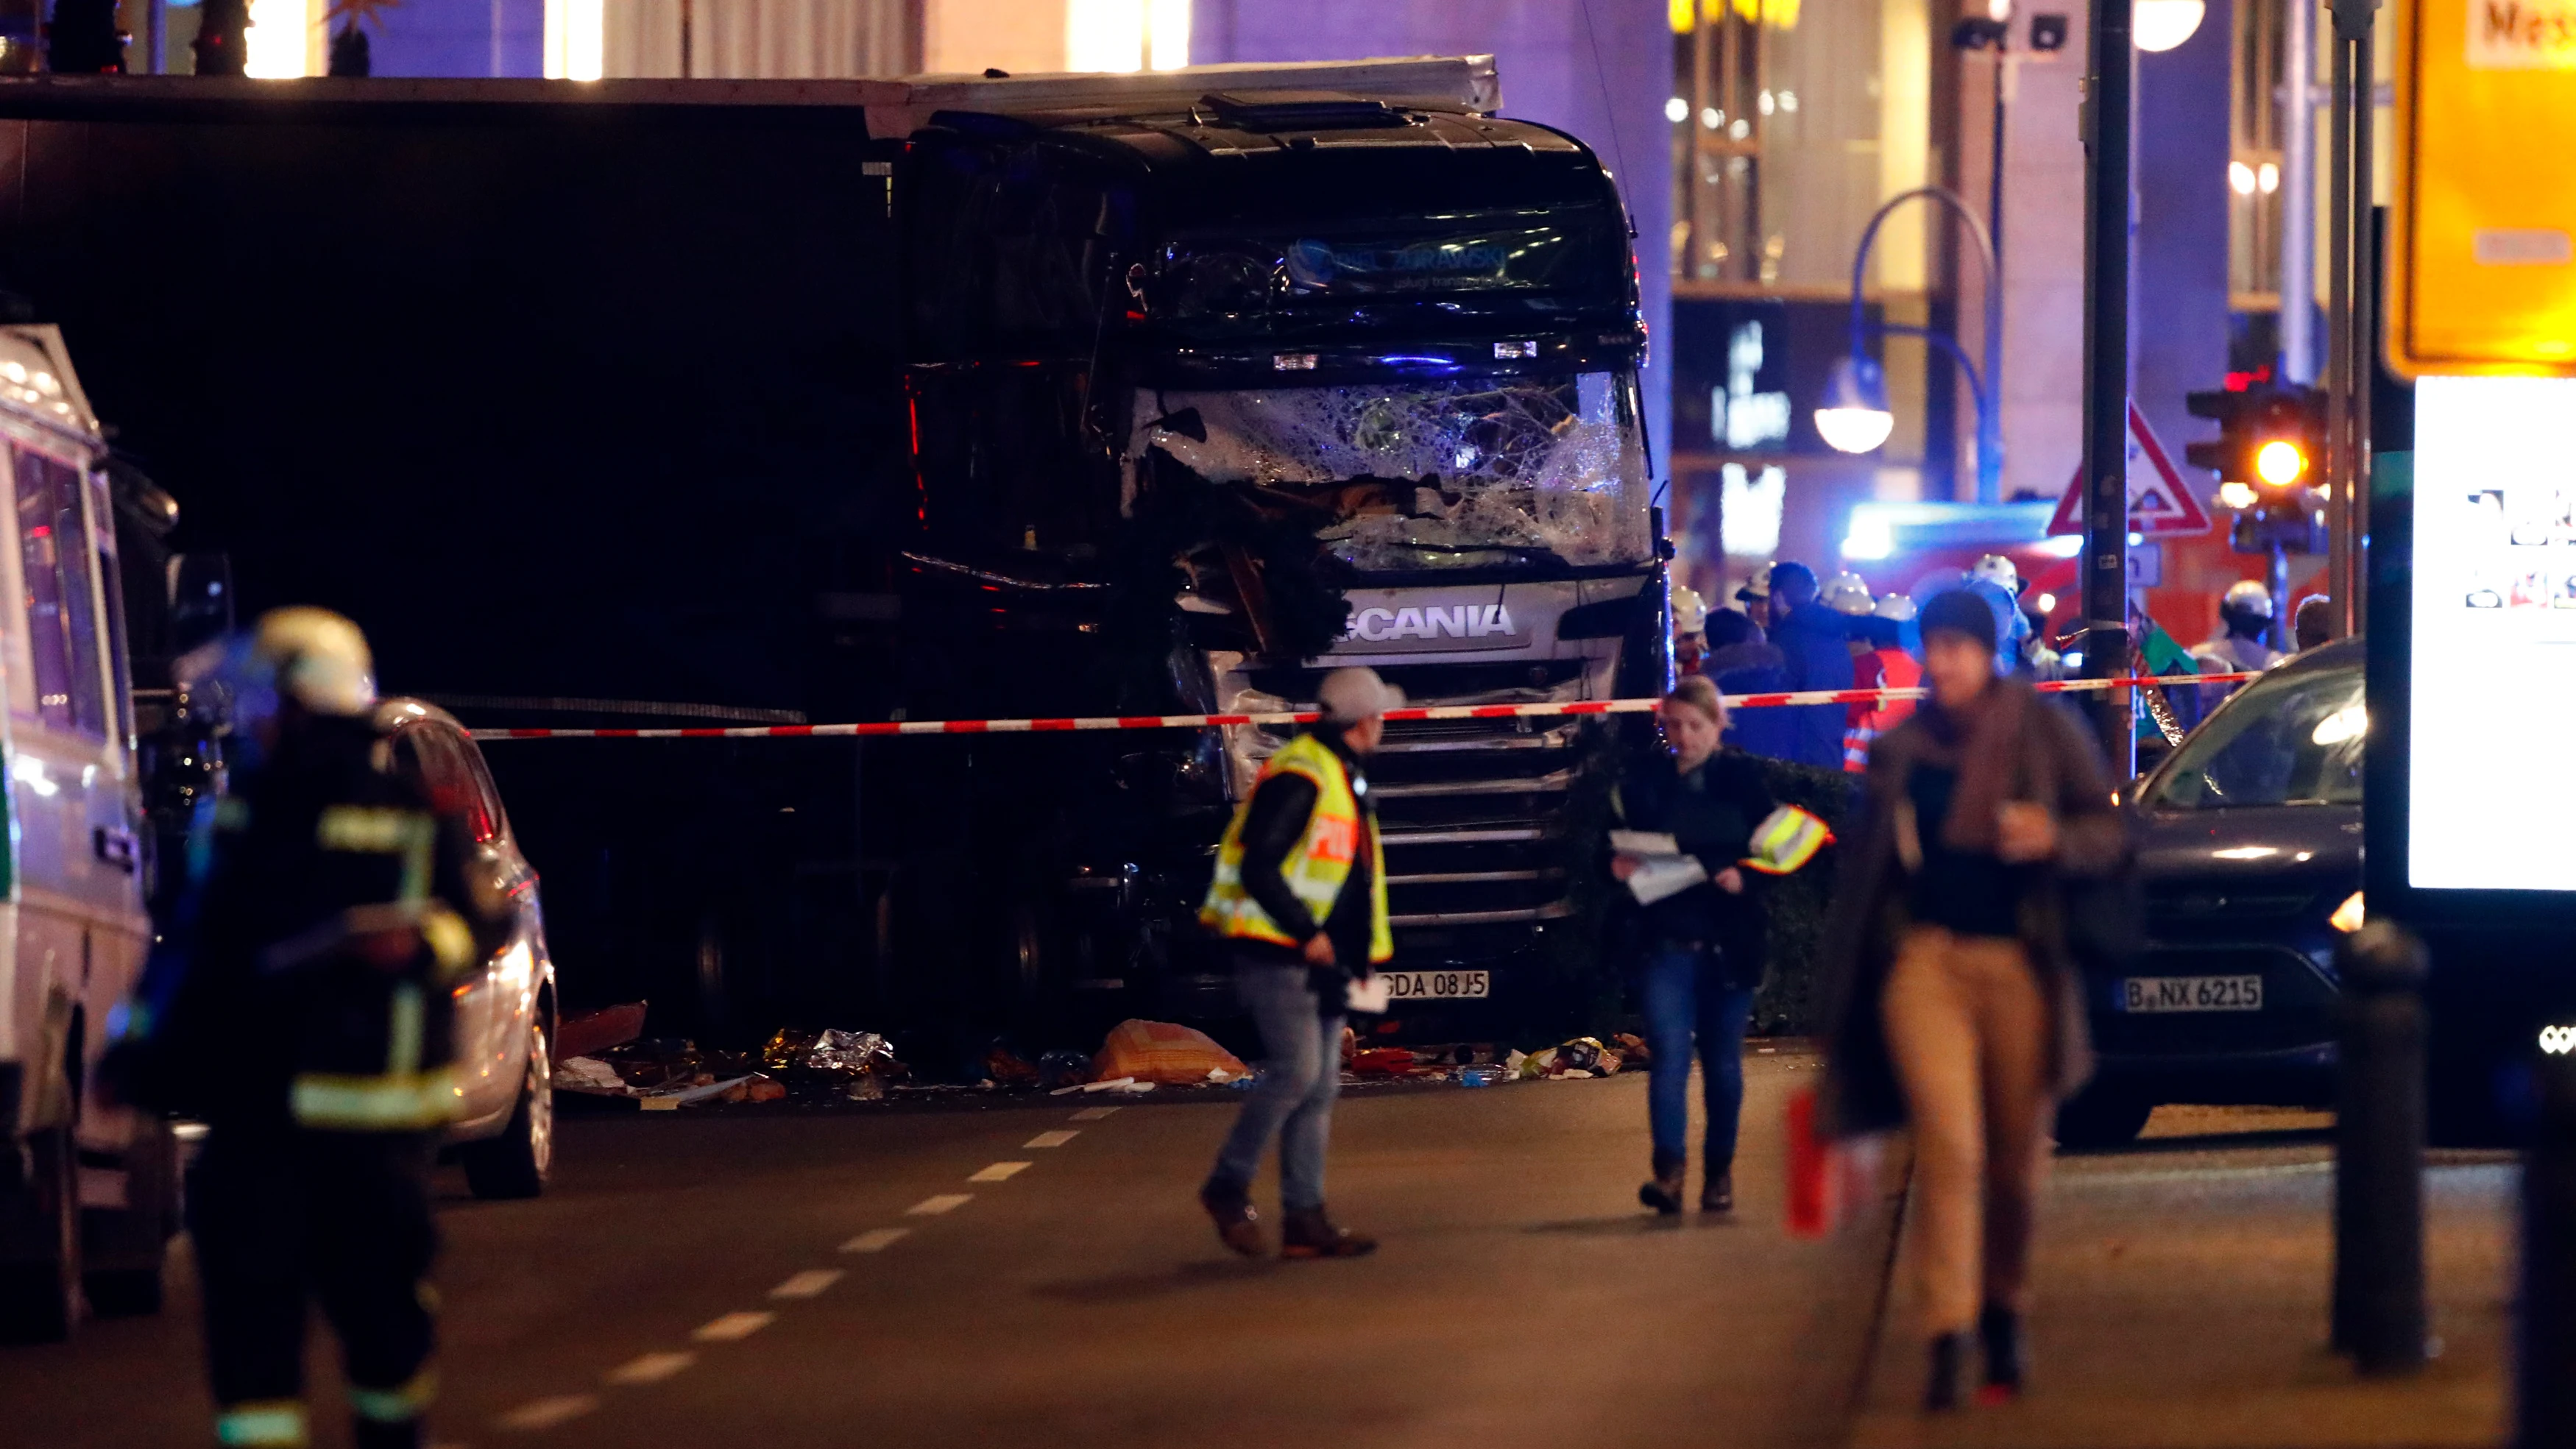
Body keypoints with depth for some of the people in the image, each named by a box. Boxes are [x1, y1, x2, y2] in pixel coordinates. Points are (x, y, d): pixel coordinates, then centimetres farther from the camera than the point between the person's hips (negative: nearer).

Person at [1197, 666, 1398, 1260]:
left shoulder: (1347, 781, 18)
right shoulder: (1299, 778, -14)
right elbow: (1259, 867, -21)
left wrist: (1355, 950, 16)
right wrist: (1306, 933, -21)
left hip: (1321, 960, 10)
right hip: (1277, 957, -10)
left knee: (1319, 1088, 5)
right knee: (1296, 1071, -16)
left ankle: (1305, 1220, 5)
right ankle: (1229, 1186, -4)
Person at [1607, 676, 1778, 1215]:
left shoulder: (1743, 779, 2)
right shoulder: (1644, 780, 6)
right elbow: (1615, 851, 10)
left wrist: (1744, 877, -17)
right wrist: (1619, 865, -12)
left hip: (1728, 944, 0)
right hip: (1665, 942, 0)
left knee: (1723, 1063, 8)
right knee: (1667, 1054, -12)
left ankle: (1719, 1171, 19)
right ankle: (1669, 1170, -20)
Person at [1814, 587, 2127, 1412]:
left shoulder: (2044, 733, 4)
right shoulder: (1900, 751, 11)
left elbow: (2111, 838, 3)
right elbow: (1869, 870, 19)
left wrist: (2053, 839, -19)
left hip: (2019, 964, 0)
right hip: (1924, 957, 0)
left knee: (2015, 1159, 6)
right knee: (1949, 1145, -16)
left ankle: (2004, 1315, 29)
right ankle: (1947, 1337, -18)